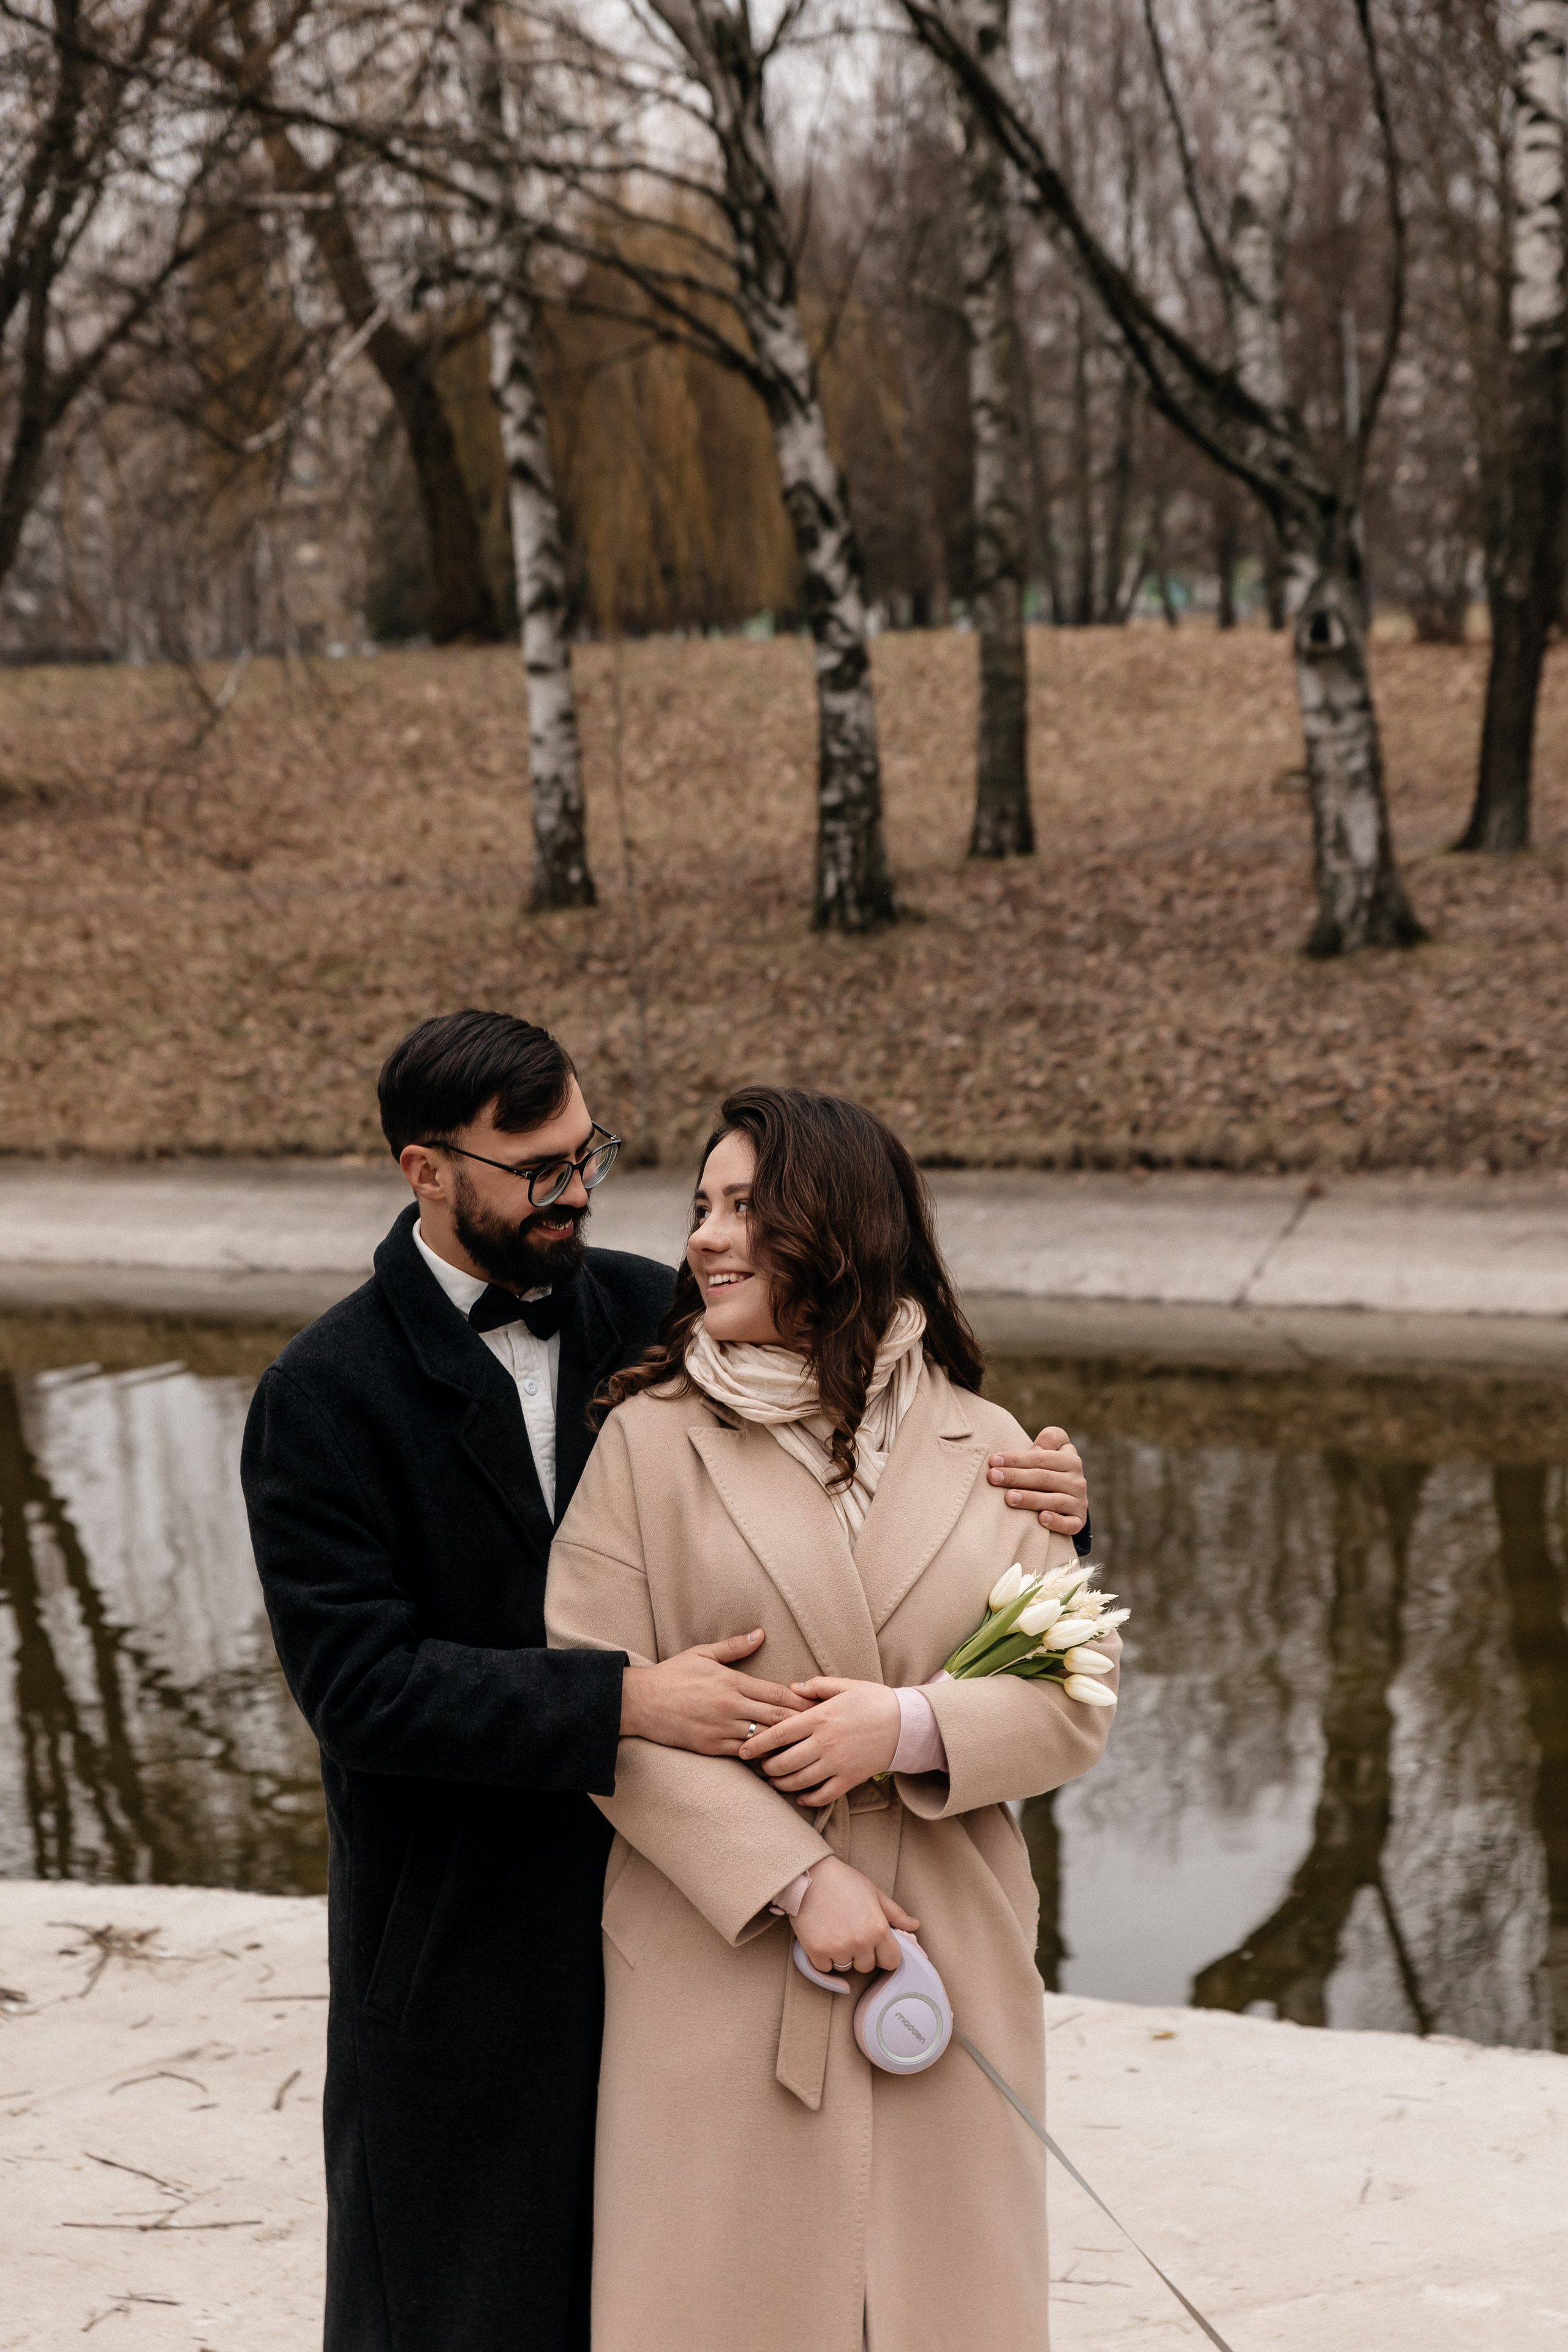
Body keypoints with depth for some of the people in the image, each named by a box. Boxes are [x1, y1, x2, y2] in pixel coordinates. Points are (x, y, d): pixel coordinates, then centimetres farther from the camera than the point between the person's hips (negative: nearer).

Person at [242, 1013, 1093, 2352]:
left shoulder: (647, 1313, 0)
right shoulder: (326, 1396, -12)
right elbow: (358, 1684, -19)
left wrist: (1033, 1501, -9)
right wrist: (622, 1704, -27)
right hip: (462, 1934, -4)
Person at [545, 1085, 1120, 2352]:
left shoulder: (985, 1447, 5)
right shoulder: (650, 1439, -2)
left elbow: (1077, 1702, 4)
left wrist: (915, 1726, -15)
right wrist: (792, 1880, -15)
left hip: (951, 1965, 2)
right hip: (724, 1970, -2)